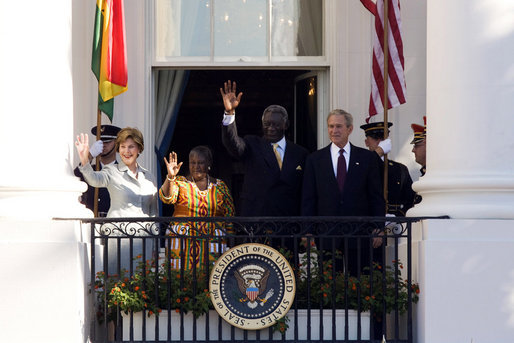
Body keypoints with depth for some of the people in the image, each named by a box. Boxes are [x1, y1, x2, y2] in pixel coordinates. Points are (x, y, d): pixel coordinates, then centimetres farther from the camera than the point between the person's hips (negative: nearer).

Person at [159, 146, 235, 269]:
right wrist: (170, 177, -27)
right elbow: (167, 198, -11)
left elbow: (229, 214, 15)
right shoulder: (180, 182, 7)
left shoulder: (220, 186, 12)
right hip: (182, 241, -1)